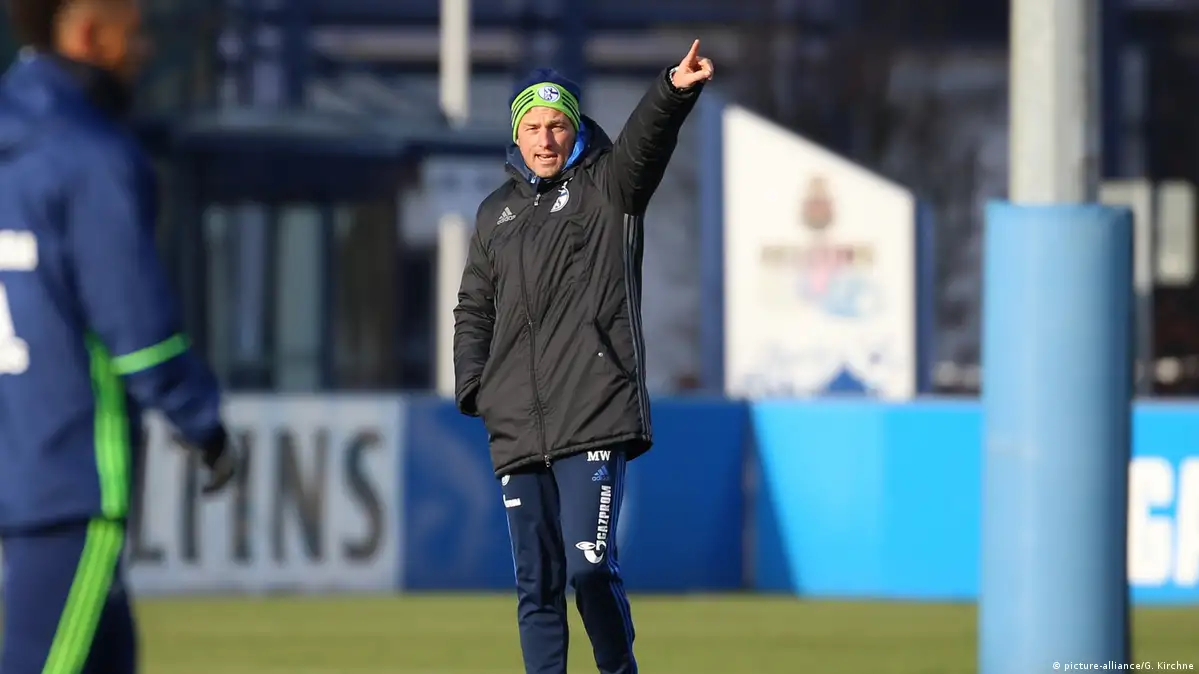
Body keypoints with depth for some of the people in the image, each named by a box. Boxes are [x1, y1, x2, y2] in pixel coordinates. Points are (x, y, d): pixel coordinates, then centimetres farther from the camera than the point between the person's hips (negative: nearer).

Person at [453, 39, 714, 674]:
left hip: (594, 417, -4)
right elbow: (473, 310, 23)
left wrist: (675, 91, -35)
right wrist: (473, 385, 6)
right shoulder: (496, 213, 19)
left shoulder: (606, 189, 6)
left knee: (590, 566, -15)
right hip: (517, 429, 5)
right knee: (535, 584, 5)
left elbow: (644, 142, -15)